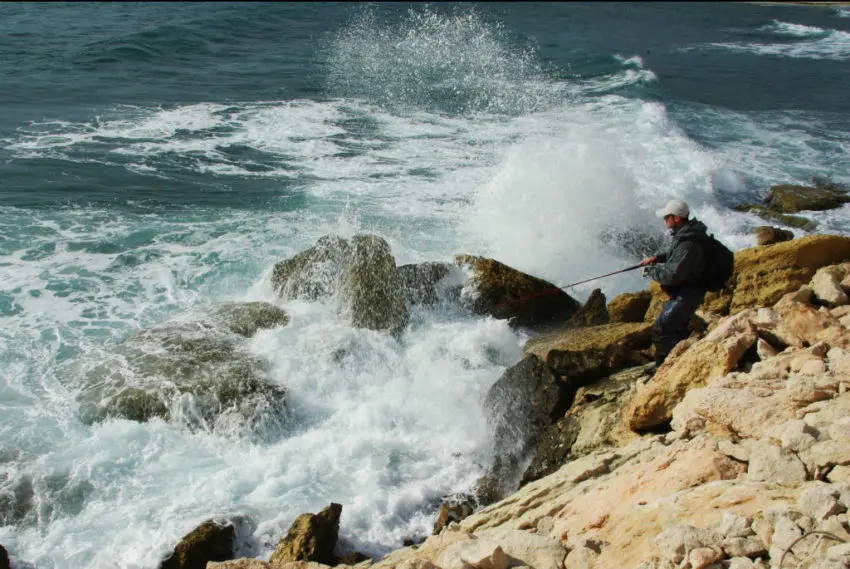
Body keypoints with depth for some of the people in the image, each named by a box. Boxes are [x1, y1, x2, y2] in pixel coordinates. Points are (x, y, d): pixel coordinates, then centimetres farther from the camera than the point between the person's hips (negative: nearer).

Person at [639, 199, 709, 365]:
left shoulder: (688, 244, -30)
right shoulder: (685, 233, 2)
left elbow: (672, 275, -30)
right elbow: (673, 252, 23)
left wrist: (651, 271, -14)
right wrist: (657, 257, 6)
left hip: (687, 294, -11)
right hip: (684, 291, 11)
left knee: (662, 328, -12)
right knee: (677, 329, 25)